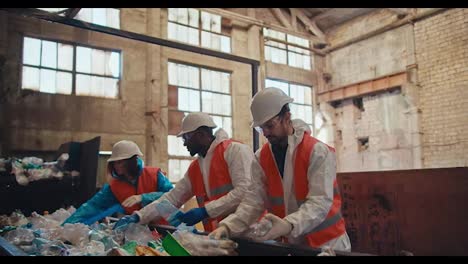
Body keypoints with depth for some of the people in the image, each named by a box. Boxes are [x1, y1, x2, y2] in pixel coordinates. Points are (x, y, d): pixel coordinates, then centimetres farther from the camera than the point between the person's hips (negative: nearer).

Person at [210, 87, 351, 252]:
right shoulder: (261, 158, -3)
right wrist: (228, 226, -24)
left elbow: (320, 202, -26)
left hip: (327, 242, -4)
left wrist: (288, 225, -42)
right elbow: (254, 200, -9)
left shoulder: (318, 152, -18)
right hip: (290, 243, 5)